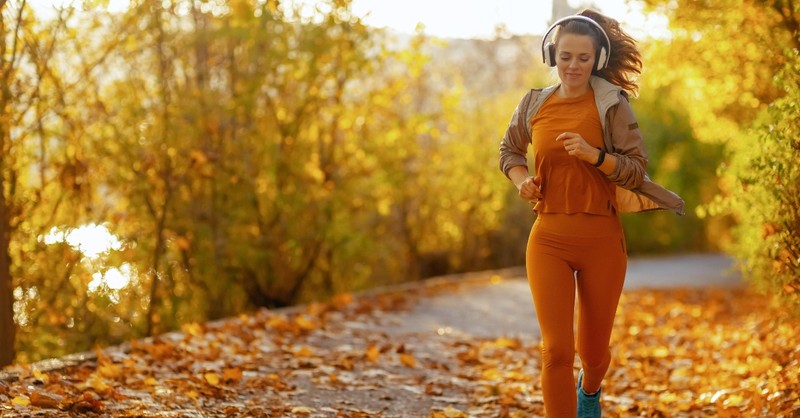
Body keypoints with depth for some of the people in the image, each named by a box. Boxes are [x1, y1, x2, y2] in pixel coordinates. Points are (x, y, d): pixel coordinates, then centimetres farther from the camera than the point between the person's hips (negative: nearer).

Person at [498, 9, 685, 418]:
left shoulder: (611, 105, -5)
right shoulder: (534, 103, 4)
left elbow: (637, 169, -7)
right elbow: (509, 149, 21)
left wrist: (593, 154, -23)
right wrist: (521, 179, 0)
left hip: (601, 239, -1)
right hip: (549, 239, 1)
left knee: (593, 350, 15)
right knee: (556, 350, -11)